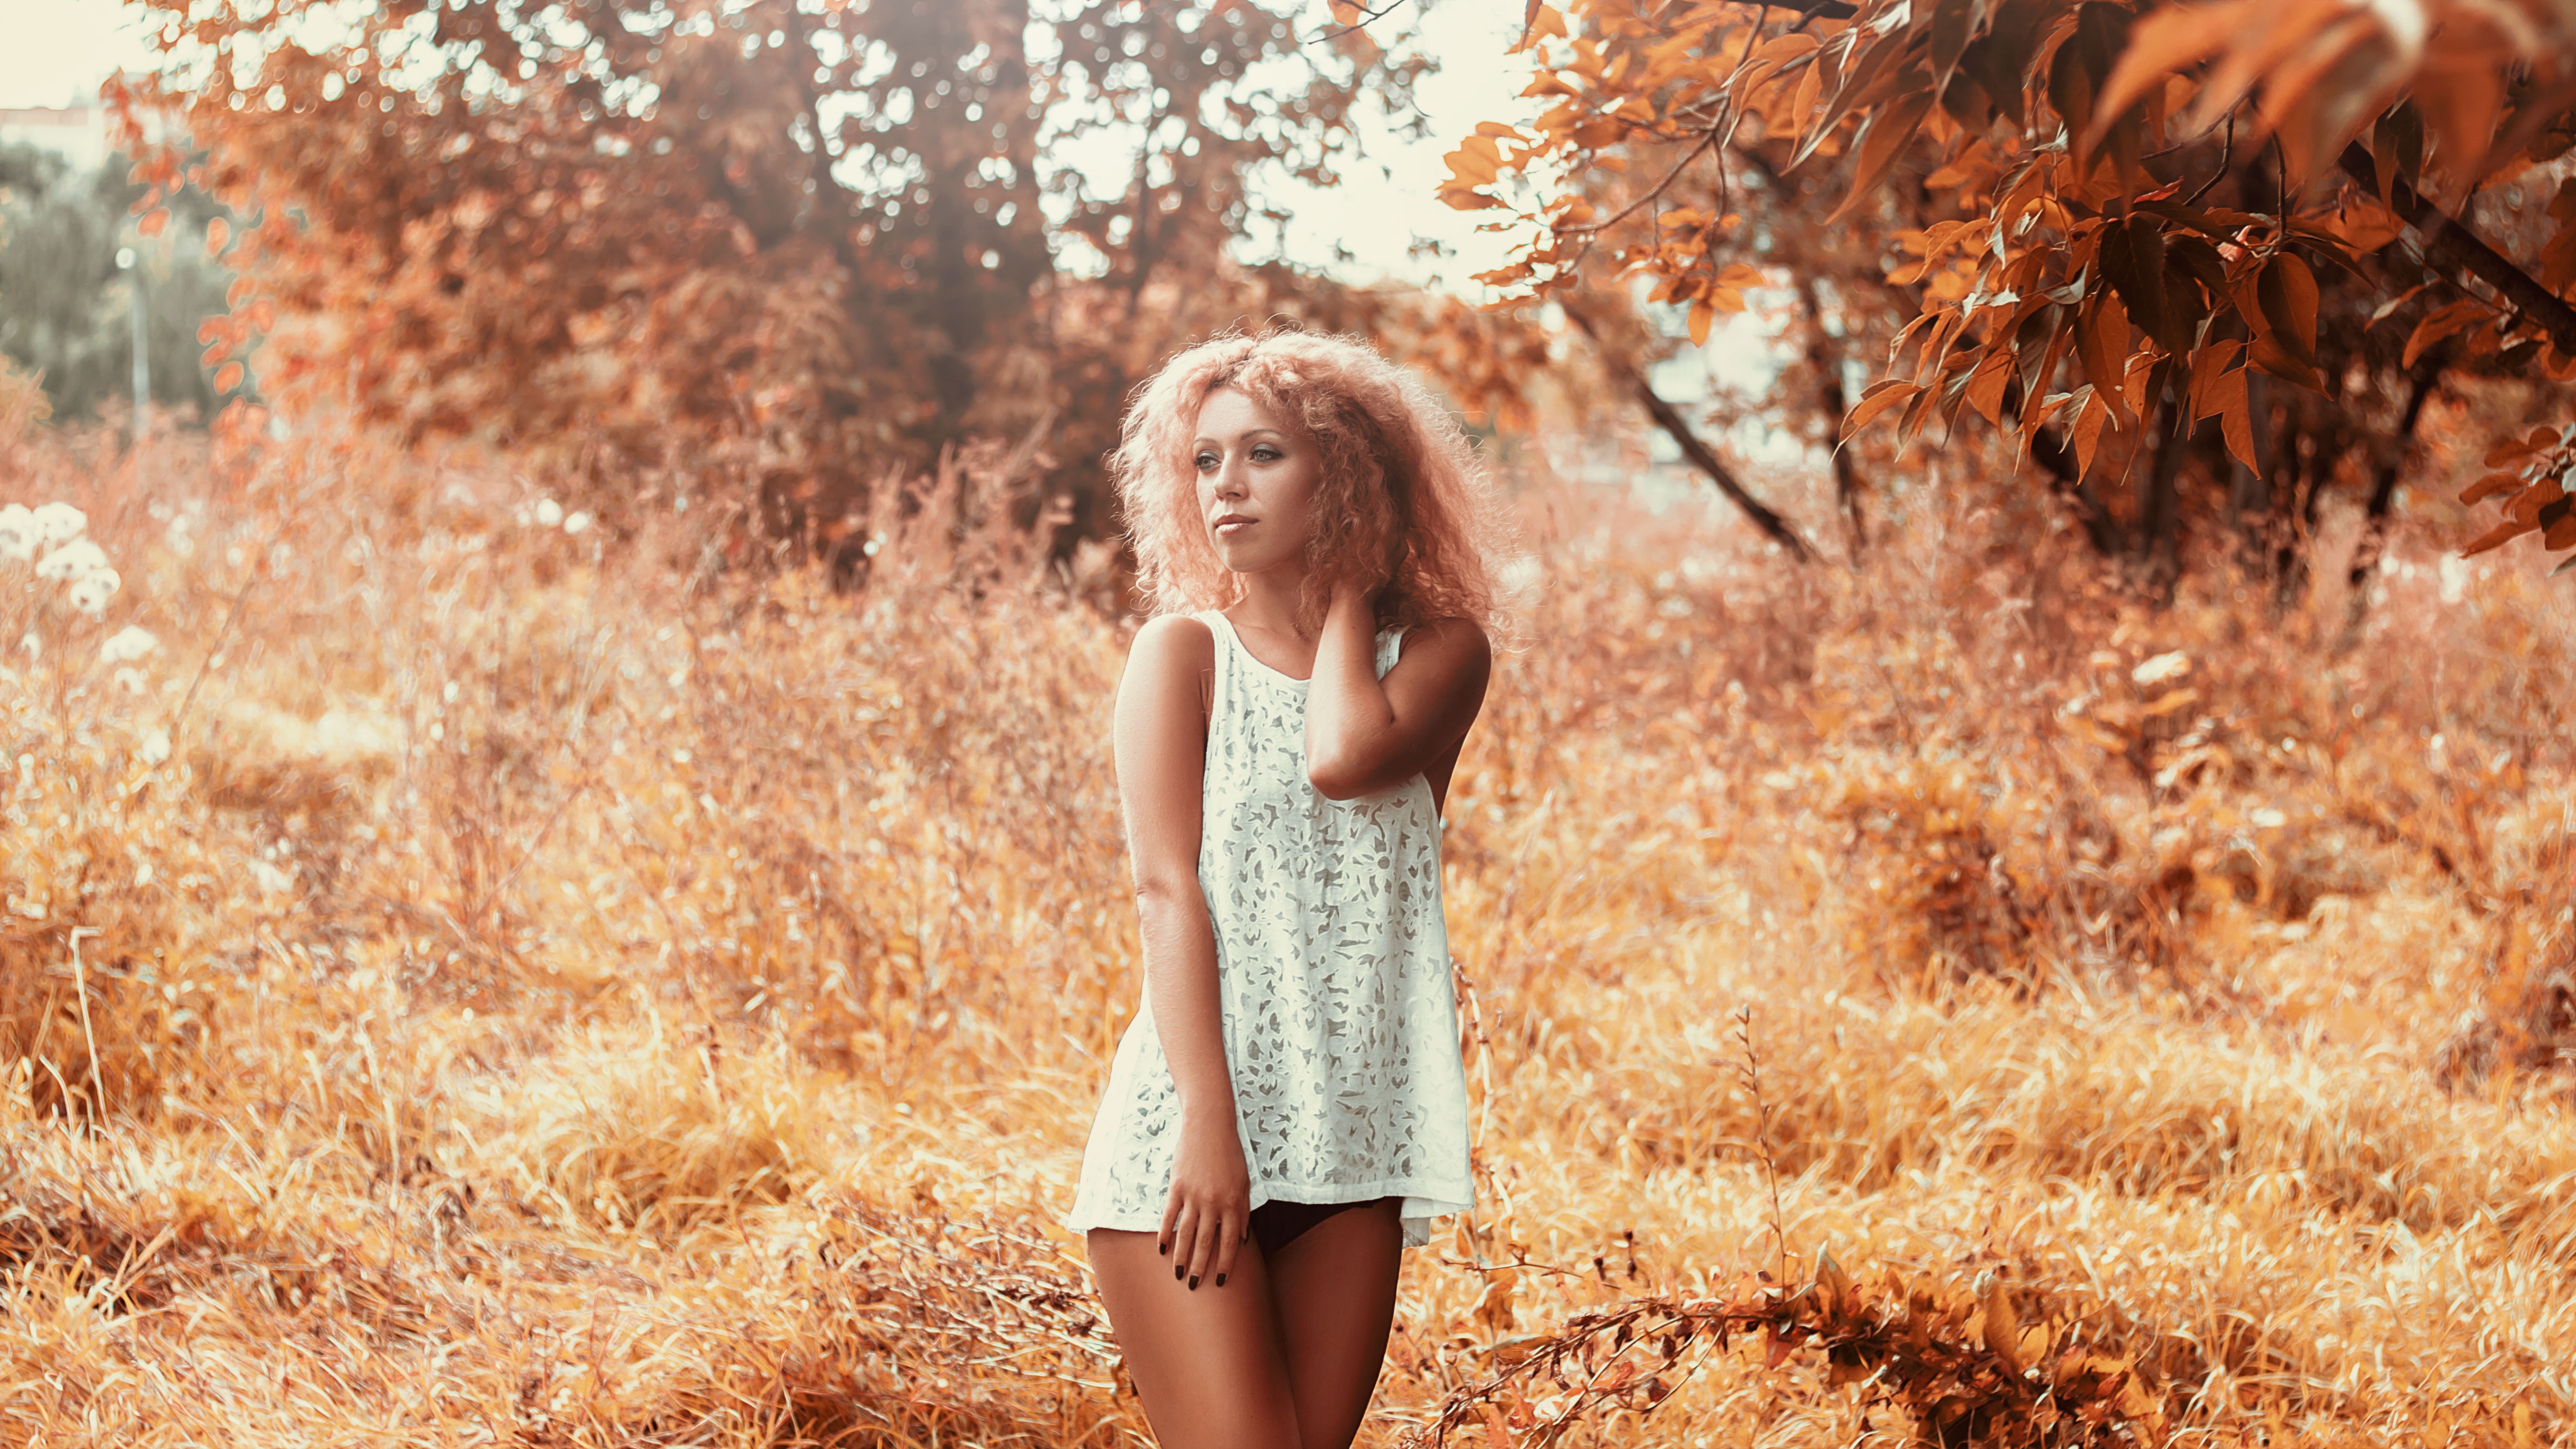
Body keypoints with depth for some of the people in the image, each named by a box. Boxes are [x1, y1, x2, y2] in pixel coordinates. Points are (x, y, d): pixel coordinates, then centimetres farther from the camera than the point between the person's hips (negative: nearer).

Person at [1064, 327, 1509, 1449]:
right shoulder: (1185, 651, 4)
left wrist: (1349, 588, 2)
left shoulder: (1439, 650, 8)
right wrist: (1206, 1121, -17)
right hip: (1191, 1129, -3)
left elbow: (1344, 758, -14)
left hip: (1352, 1143, 3)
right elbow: (1167, 890, -7)